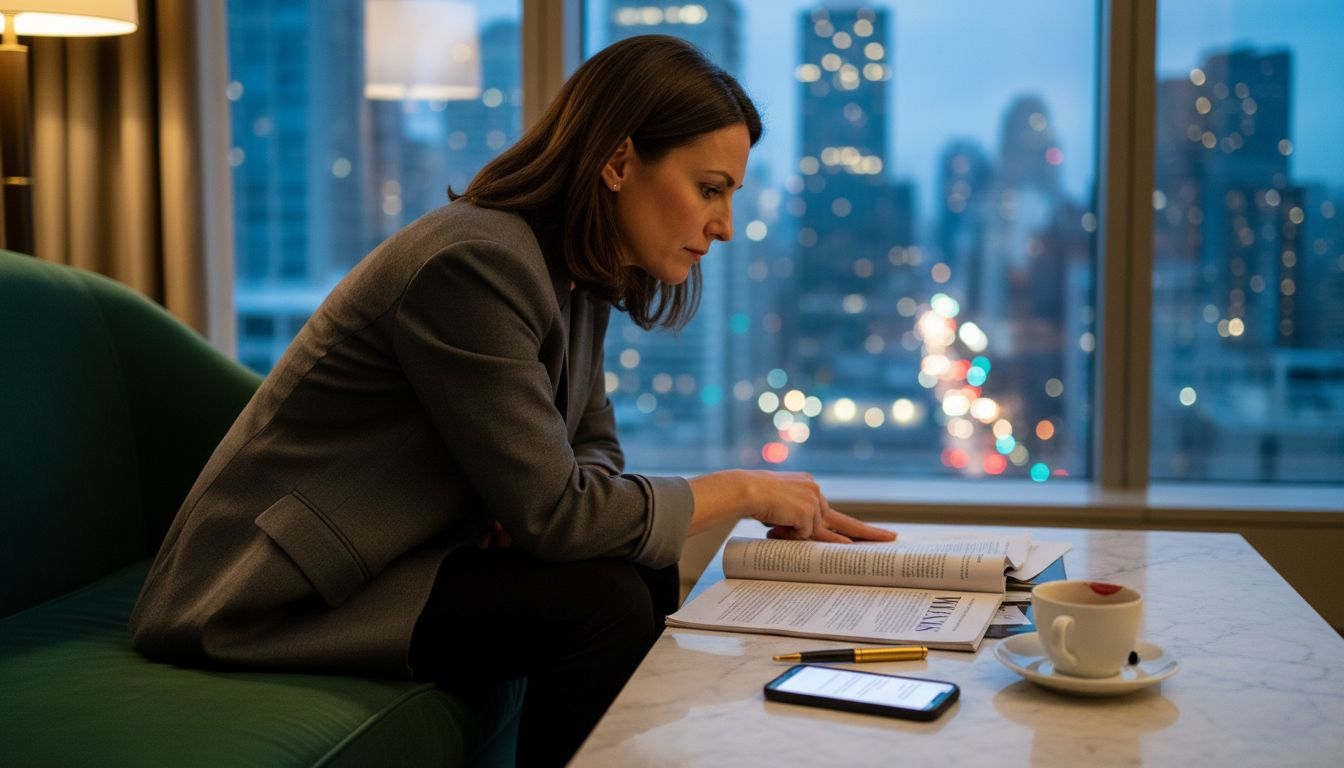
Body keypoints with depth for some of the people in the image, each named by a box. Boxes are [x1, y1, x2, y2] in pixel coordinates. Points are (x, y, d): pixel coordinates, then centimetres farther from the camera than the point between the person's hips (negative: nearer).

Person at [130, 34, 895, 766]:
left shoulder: (578, 276, 4)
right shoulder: (473, 265, -24)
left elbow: (594, 448, 11)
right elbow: (551, 509, -25)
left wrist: (550, 510, -13)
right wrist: (743, 490, -14)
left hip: (394, 559, 8)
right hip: (274, 600, -8)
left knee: (648, 576, -3)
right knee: (601, 602, -21)